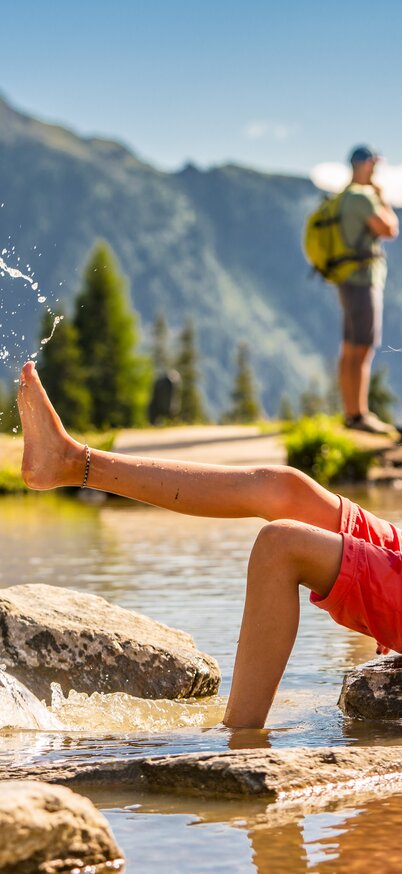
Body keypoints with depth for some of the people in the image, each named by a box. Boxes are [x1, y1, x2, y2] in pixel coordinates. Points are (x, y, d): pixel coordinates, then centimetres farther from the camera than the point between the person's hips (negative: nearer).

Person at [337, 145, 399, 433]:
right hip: (363, 282, -10)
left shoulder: (346, 199, 18)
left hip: (352, 283, 10)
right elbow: (390, 230, -17)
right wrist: (383, 199, -3)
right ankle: (359, 415, -8)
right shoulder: (362, 197, -15)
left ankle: (353, 413, 13)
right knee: (364, 352, -9)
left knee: (351, 352, 9)